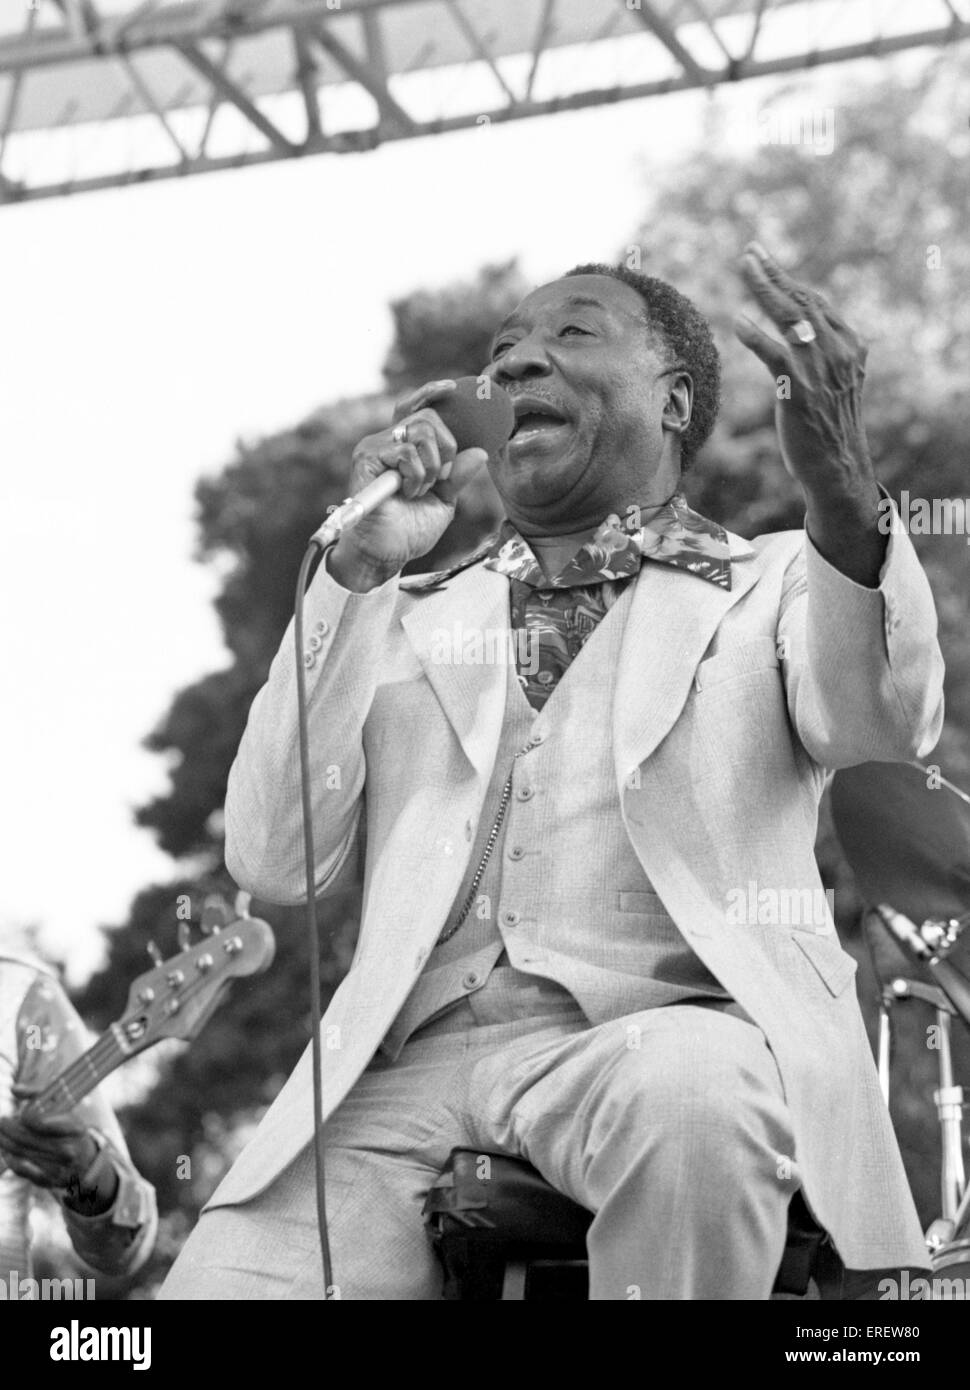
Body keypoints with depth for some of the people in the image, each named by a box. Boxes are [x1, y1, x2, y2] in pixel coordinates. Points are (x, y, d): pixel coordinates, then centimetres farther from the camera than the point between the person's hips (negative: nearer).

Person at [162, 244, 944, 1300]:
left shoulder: (772, 584, 18)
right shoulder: (409, 623, 25)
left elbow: (883, 725, -6)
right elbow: (274, 861, 11)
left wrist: (843, 494, -26)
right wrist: (355, 567, 4)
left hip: (674, 1027, -1)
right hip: (414, 1066, 2)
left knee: (688, 1092, -38)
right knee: (218, 1279, -25)